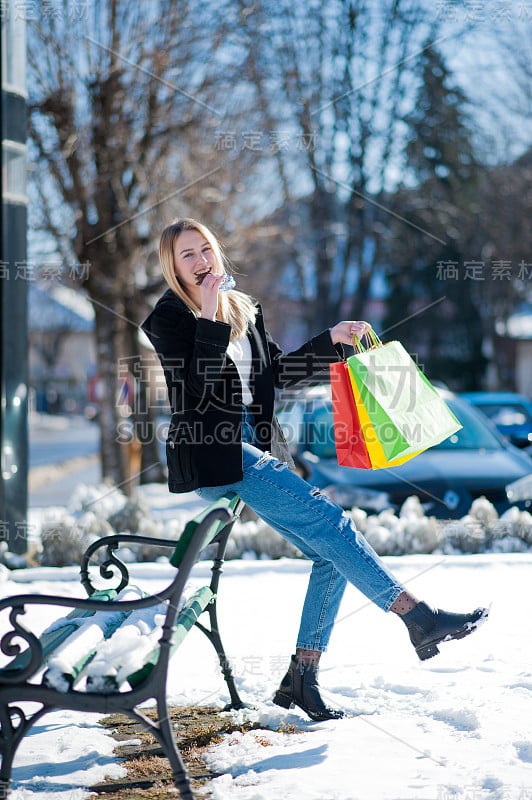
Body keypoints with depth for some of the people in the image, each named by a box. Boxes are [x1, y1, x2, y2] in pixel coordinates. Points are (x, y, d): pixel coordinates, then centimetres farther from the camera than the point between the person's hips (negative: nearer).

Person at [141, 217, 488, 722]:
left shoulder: (243, 309, 16)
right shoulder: (169, 318, -4)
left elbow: (276, 372, 24)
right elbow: (195, 388, -18)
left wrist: (331, 341, 17)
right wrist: (210, 320, -21)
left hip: (253, 448, 8)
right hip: (211, 453, -8)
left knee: (331, 554, -2)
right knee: (328, 519, -18)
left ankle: (300, 680, 3)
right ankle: (418, 617, -15)